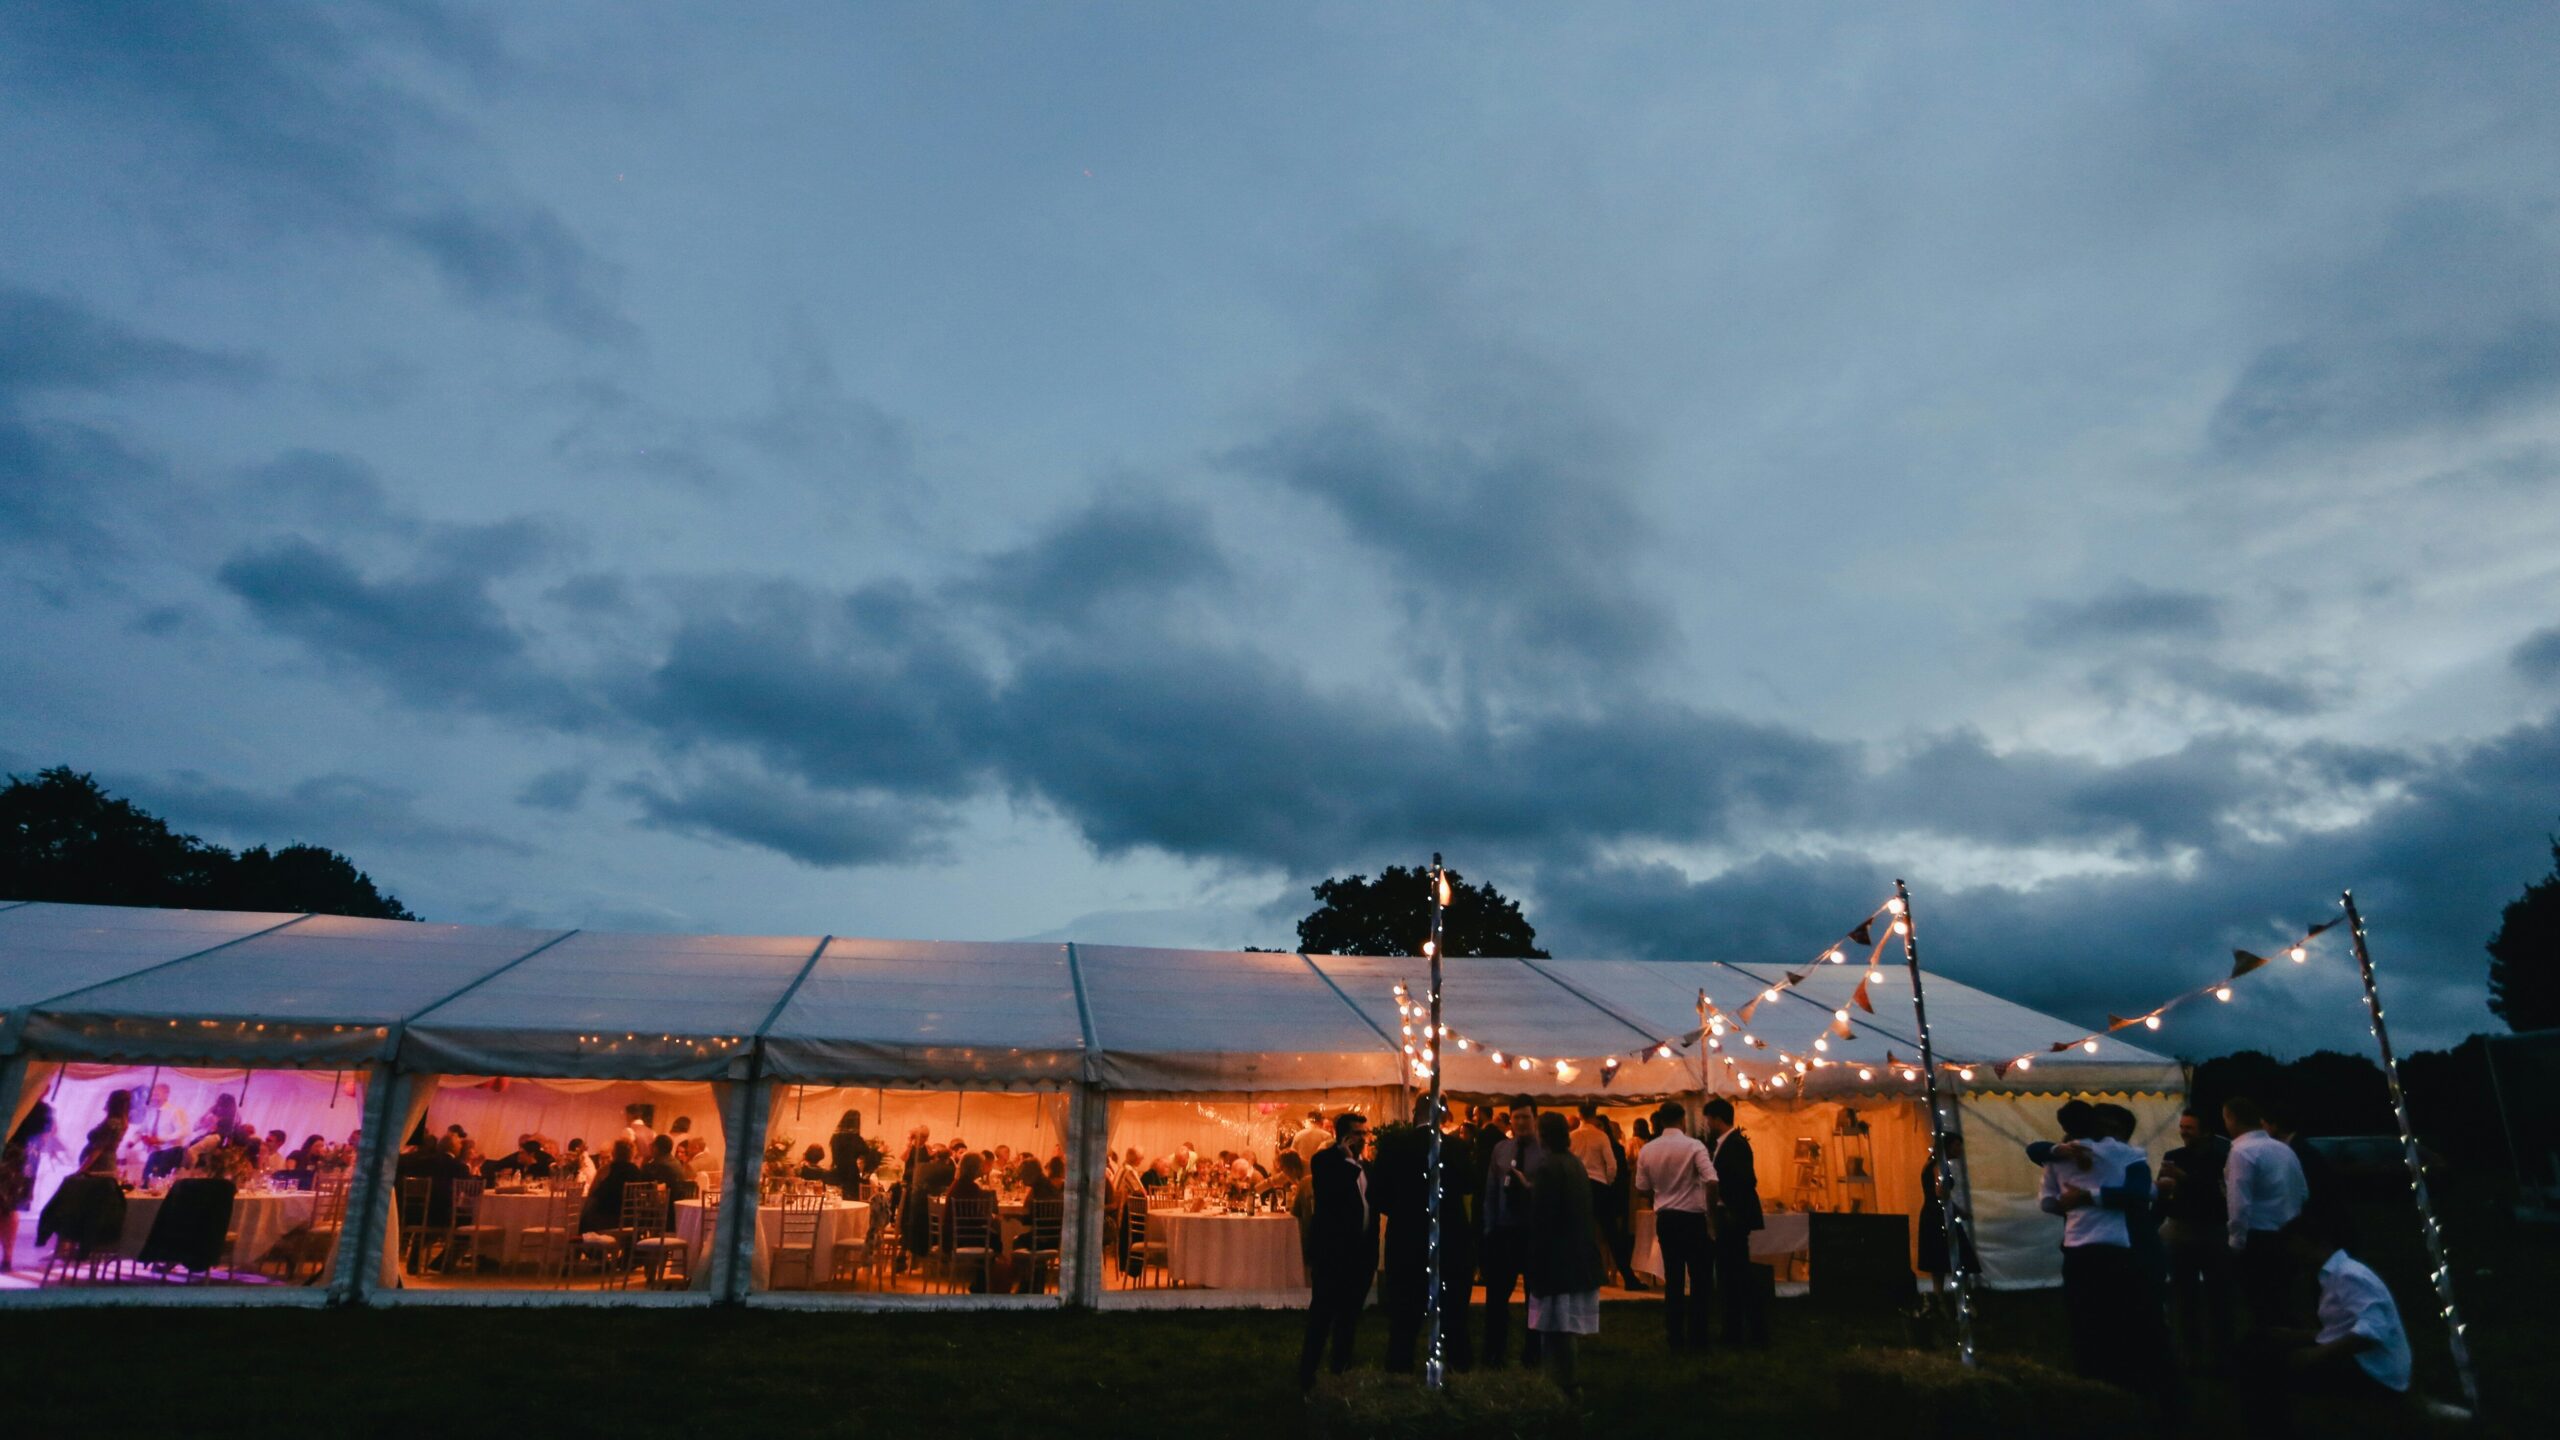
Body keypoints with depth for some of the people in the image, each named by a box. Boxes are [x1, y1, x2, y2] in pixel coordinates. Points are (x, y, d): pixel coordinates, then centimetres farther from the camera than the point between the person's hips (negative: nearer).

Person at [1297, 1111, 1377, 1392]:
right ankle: (1307, 1375, 3)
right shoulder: (1325, 1160, -8)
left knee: (1349, 1318, 15)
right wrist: (1348, 1160, -22)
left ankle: (1342, 1369, 25)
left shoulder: (1363, 1166, 13)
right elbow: (1328, 1197, -25)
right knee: (1321, 1316, -3)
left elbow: (1374, 1202, 11)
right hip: (1332, 1251, -7)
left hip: (1360, 1252, 7)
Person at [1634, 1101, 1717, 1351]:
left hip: (1665, 1218, 4)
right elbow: (1711, 1181, -22)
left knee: (1673, 1279, 12)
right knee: (1700, 1279, 6)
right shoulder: (1693, 1146, -12)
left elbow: (1641, 1189, 4)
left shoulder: (1647, 1150, 0)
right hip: (1693, 1217, -4)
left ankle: (1675, 1338, 16)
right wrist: (1710, 1211, -7)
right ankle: (1697, 1338, 7)